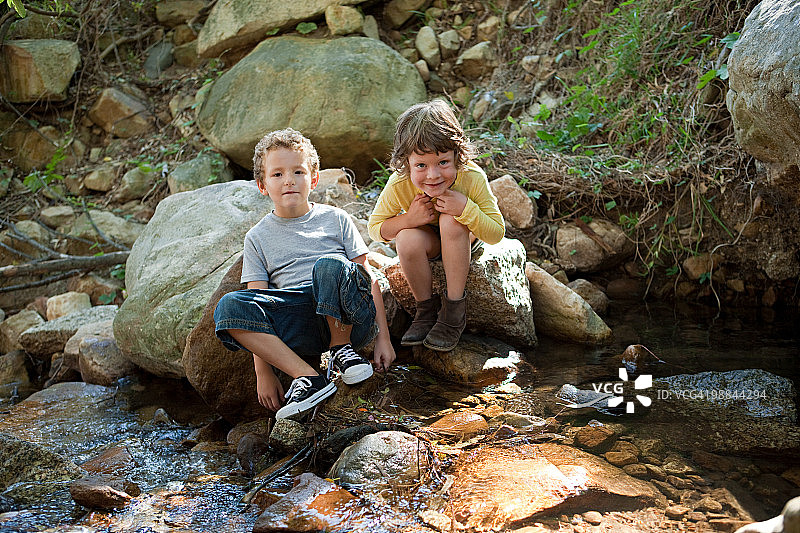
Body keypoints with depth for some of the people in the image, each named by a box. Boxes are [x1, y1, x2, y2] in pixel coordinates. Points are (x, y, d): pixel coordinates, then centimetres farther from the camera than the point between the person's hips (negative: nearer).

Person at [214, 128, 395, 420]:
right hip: (303, 327, 2)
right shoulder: (258, 237, 14)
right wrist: (263, 372, -2)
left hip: (349, 319, -1)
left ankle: (342, 348, -8)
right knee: (229, 307, -24)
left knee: (330, 265, -34)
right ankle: (308, 377, -27)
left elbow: (369, 279, 11)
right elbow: (257, 298, 7)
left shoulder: (335, 219, 13)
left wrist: (383, 339, 2)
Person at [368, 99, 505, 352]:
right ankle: (426, 308, -7)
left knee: (450, 220, -34)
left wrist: (466, 208, -44)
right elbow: (375, 228, -15)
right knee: (408, 239, -33)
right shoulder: (399, 185, -29)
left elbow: (497, 234, -26)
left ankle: (454, 308, -21)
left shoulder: (473, 178, -32)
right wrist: (408, 219, -35)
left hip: (465, 237, -1)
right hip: (428, 239, 1)